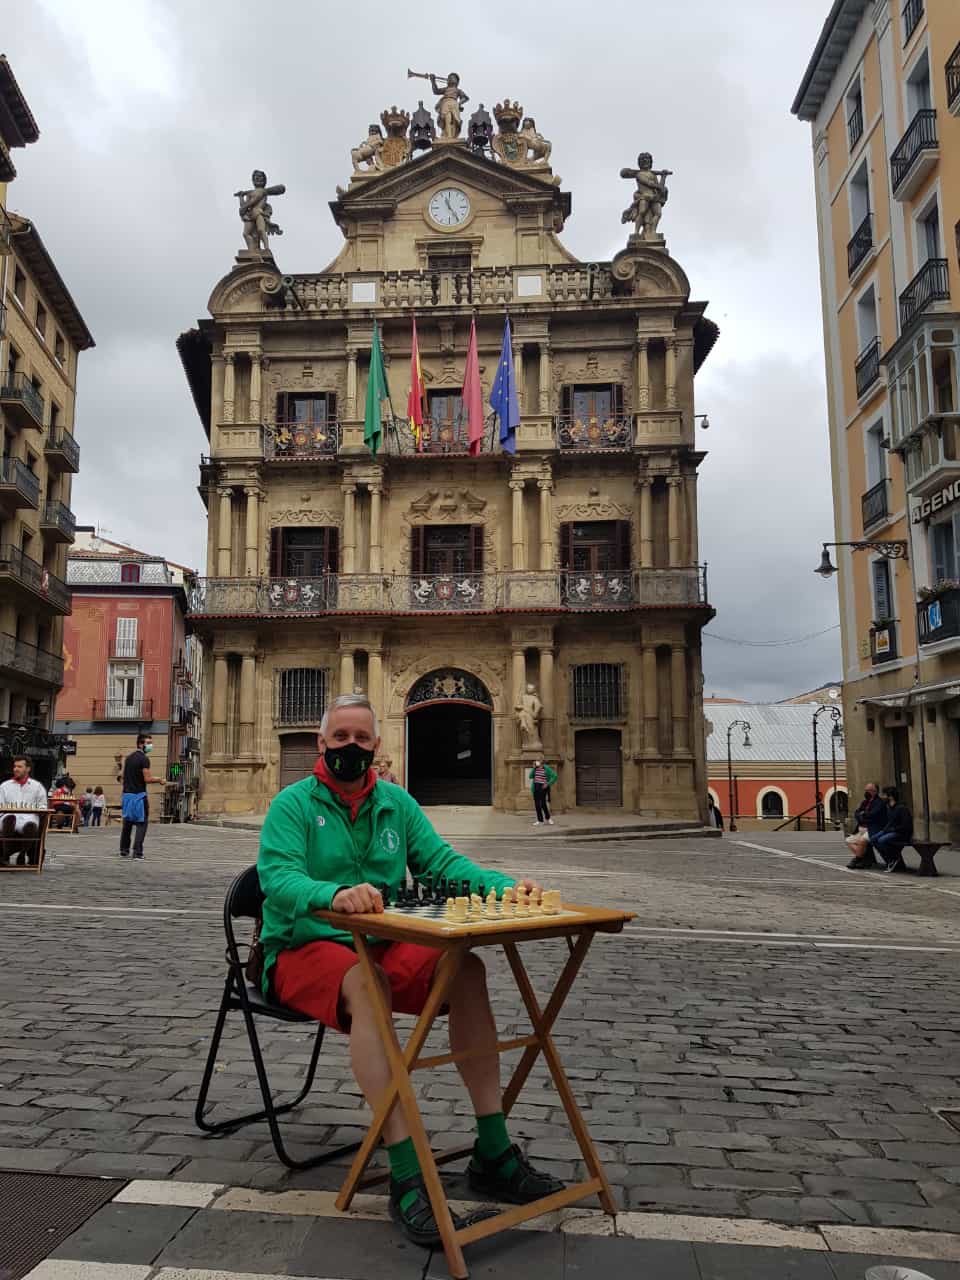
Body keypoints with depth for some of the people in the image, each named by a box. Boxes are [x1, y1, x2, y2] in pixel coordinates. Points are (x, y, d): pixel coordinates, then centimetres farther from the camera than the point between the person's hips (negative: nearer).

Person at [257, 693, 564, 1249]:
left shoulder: (396, 803, 9)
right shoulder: (294, 803, -6)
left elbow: (442, 860, -1)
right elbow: (278, 877, -22)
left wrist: (506, 886, -20)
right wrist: (335, 894, -44)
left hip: (381, 943, 5)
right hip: (303, 948, -4)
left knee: (466, 968, -22)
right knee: (364, 983, -38)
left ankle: (493, 1155, -18)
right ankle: (407, 1177, -37)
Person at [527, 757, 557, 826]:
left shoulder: (546, 768, -6)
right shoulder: (535, 768, 10)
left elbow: (554, 776, -7)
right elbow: (530, 776, 4)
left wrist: (548, 784, -12)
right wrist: (533, 768, -3)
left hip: (543, 788, -5)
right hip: (536, 787, 5)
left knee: (543, 804, -6)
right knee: (537, 805, 6)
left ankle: (548, 818, 12)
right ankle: (540, 820, 15)